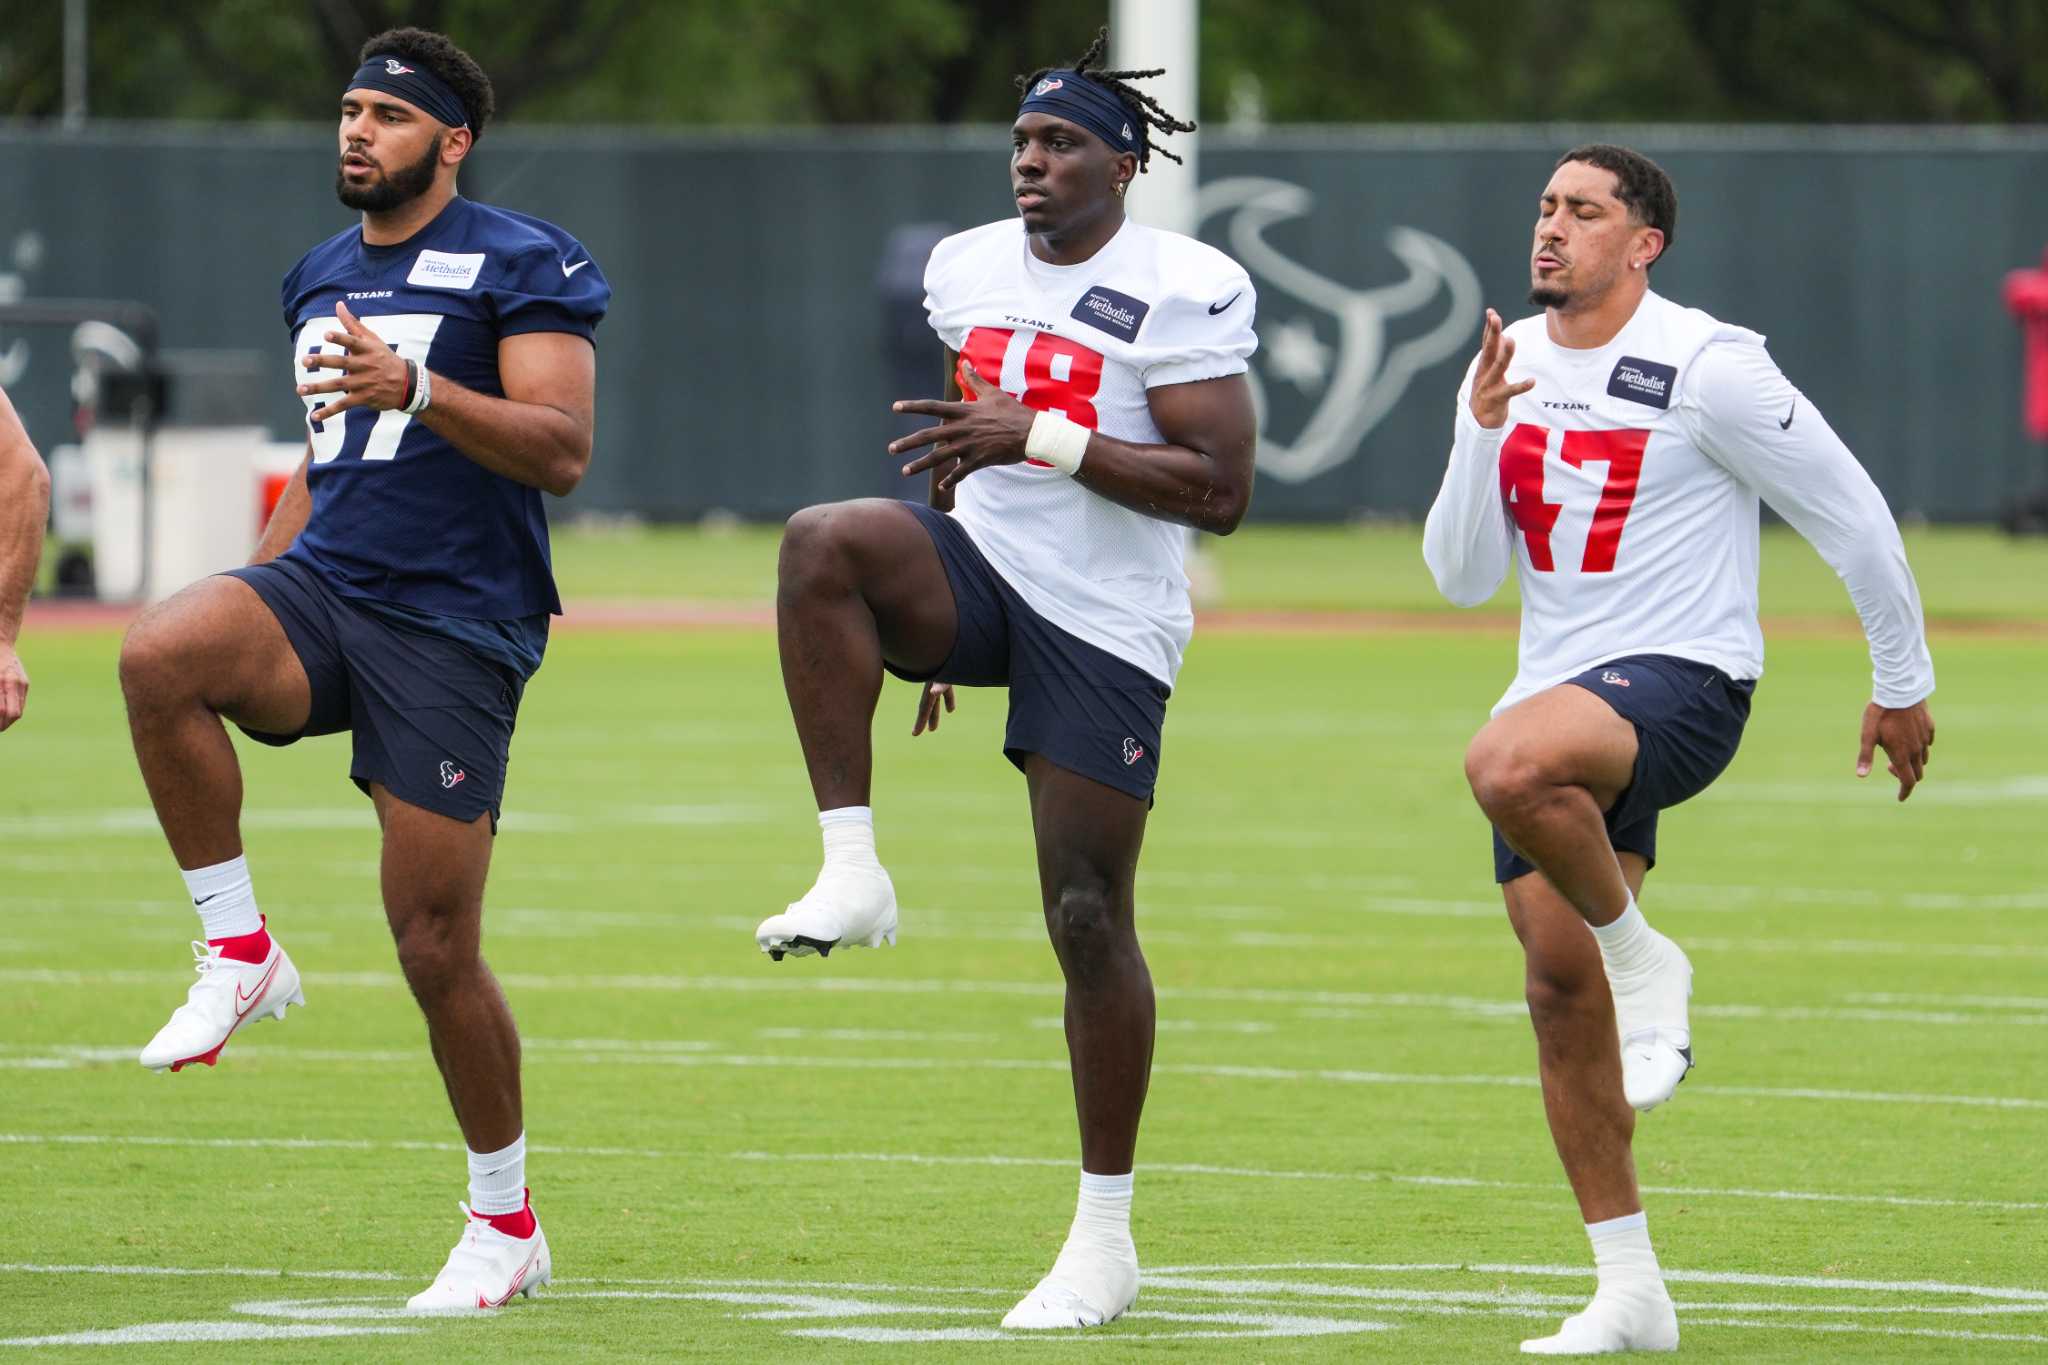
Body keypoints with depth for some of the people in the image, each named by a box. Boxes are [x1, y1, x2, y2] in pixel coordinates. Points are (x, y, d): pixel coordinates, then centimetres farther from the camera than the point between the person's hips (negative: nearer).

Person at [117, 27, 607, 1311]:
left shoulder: (521, 265, -4)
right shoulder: (324, 276, 18)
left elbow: (562, 450, -14)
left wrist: (416, 391, -28)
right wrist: (246, 616, 22)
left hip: (454, 627, -5)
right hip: (319, 585, 5)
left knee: (437, 944, -4)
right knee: (160, 654, -29)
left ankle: (507, 1222, 13)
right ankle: (240, 952, -15)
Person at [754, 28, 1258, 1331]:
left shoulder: (1181, 293, -10)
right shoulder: (972, 268, 11)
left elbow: (1221, 491, -16)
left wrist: (1043, 439, -22)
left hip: (1104, 623, -5)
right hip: (979, 569, 5)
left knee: (1089, 917, -3)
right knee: (822, 542, -29)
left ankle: (1107, 1238, 9)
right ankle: (854, 872, -26)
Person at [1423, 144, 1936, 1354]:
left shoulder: (1707, 367, -10)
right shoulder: (1509, 366, 9)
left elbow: (1851, 516, -3)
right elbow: (1464, 575, 7)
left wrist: (1904, 686, 3)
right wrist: (1482, 432, -8)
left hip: (1682, 678, -7)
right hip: (1559, 694, 7)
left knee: (1510, 763, -38)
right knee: (1561, 988, 1)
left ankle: (1645, 959, -13)